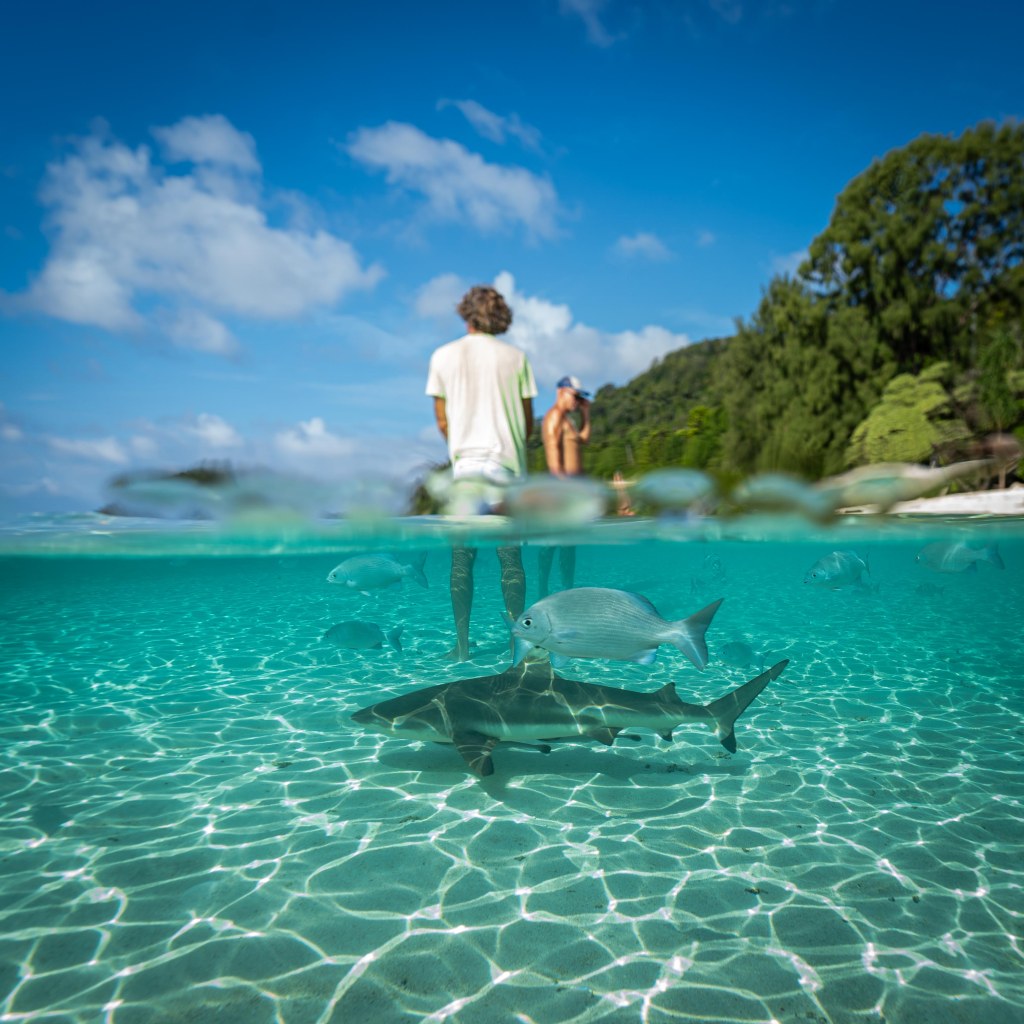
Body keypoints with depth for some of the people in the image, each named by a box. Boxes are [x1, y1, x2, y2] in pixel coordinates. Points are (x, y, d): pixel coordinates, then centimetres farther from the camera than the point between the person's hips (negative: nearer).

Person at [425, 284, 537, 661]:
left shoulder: (443, 356, 5)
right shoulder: (516, 357, 4)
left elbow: (443, 422, 7)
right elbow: (528, 423, 5)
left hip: (465, 464, 0)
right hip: (508, 464, 0)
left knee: (461, 558, 4)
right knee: (510, 557, 4)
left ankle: (462, 644, 4)